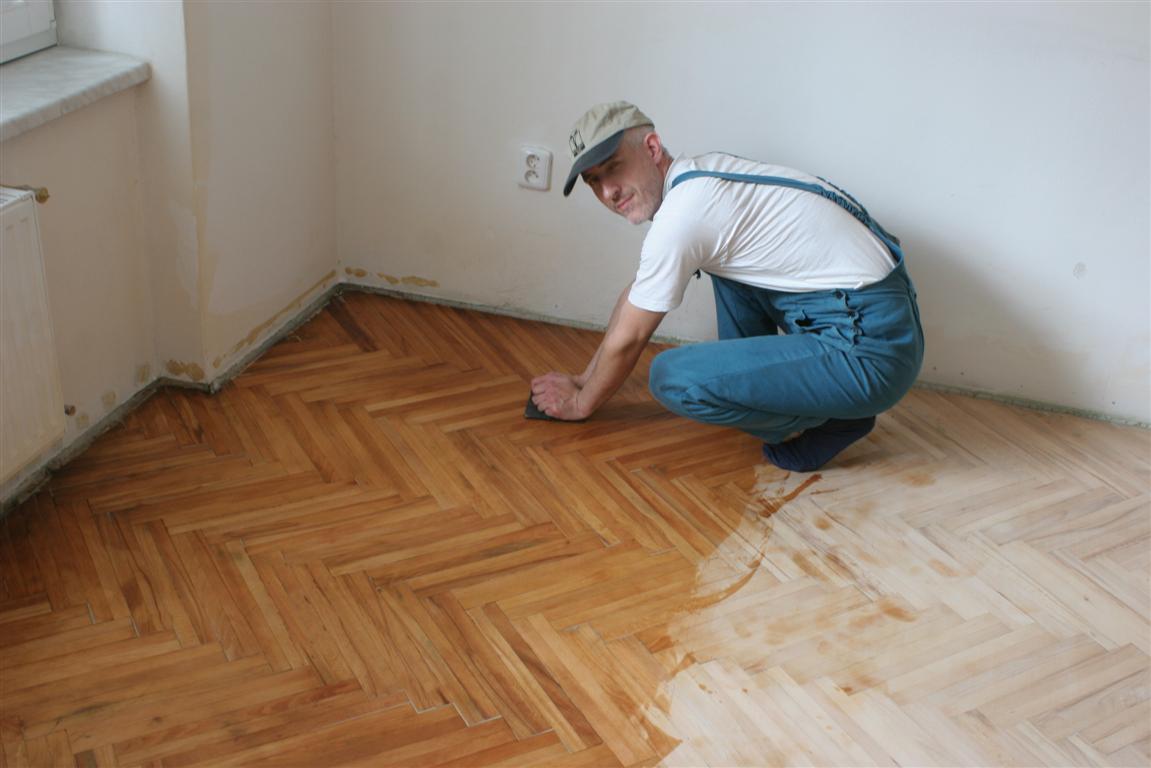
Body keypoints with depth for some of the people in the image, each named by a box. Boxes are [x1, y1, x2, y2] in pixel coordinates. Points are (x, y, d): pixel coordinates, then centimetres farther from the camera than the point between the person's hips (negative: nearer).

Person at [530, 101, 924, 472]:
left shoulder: (680, 216, -16)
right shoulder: (699, 171, 12)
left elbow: (626, 340, -4)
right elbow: (635, 293, 22)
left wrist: (581, 401, 13)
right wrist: (587, 376, 27)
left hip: (869, 348, -10)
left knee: (671, 377, -20)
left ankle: (830, 422, -1)